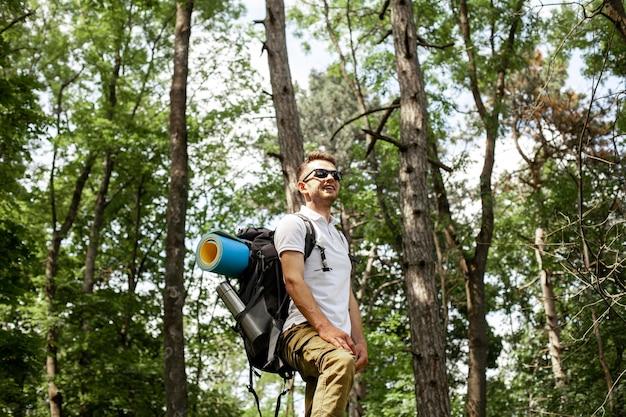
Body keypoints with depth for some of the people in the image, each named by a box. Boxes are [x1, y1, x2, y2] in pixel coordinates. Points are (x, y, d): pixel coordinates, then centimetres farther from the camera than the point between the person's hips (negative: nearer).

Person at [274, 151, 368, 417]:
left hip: (337, 339, 8)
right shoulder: (294, 224, 4)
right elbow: (293, 280, -9)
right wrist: (325, 327, -20)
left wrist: (359, 342, 10)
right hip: (302, 330, -8)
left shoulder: (339, 237, 30)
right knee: (341, 361, -39)